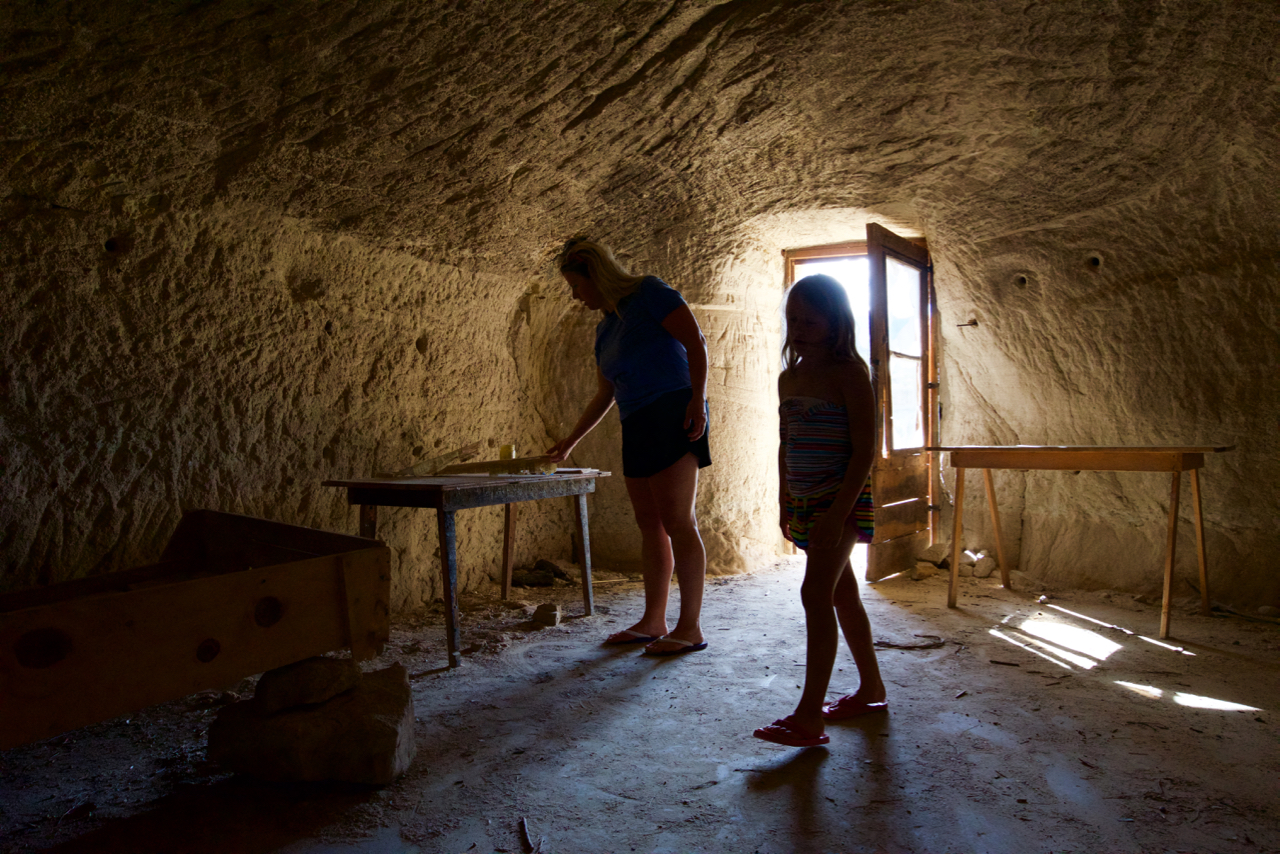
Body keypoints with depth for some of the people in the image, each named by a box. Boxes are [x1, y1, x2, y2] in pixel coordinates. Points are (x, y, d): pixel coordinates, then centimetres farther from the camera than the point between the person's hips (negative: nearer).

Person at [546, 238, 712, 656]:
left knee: (677, 522, -10)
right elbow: (603, 396, 27)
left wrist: (697, 400, -17)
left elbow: (695, 342, -8)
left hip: (672, 415, -8)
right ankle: (653, 622, 15)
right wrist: (569, 442, 29)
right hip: (636, 428, 8)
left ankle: (690, 628, -4)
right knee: (650, 525, 8)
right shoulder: (605, 328, 21)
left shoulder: (649, 292, -2)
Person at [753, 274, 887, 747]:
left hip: (843, 499, -8)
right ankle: (871, 689, 30)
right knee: (842, 595, 15)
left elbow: (864, 448, -16)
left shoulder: (848, 372, -11)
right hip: (805, 501, 8)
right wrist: (785, 505, 15)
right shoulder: (789, 378, 11)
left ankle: (809, 716, -9)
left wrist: (839, 511, -21)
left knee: (816, 593, -13)